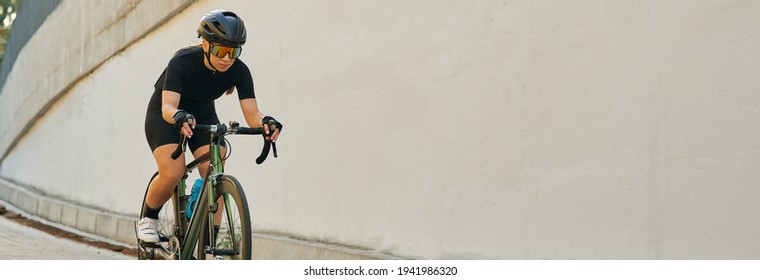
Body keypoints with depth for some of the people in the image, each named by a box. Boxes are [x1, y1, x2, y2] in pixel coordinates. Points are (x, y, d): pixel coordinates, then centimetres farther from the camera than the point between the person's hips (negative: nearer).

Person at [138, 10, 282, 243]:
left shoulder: (239, 71, -23)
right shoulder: (182, 62, -33)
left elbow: (251, 113, -29)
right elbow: (168, 107, -42)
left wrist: (265, 122, -52)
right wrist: (179, 117, -65)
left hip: (203, 115, 4)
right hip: (164, 116, -3)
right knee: (172, 174, -24)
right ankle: (148, 219, 4)